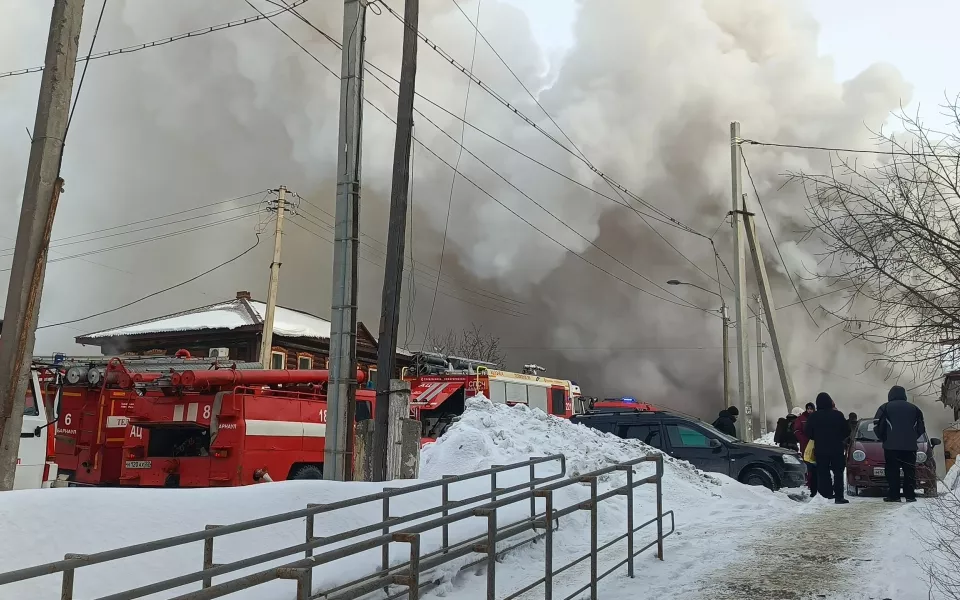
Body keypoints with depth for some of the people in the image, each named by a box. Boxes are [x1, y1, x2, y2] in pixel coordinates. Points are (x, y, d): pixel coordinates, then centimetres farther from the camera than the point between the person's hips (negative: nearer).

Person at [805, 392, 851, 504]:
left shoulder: (813, 417, -5)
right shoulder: (838, 415, -6)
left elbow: (808, 433, 0)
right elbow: (847, 431, 0)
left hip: (820, 450, 1)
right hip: (837, 449, -1)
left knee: (823, 473, 5)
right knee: (838, 473, 5)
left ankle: (826, 495, 2)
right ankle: (839, 496, 0)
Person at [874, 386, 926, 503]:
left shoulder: (885, 408, 1)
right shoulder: (914, 408, 12)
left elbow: (877, 426, -4)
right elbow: (921, 428, 13)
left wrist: (884, 439, 12)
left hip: (891, 445, -3)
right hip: (910, 446, 3)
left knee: (892, 471, -2)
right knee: (910, 471, 7)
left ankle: (893, 495, -6)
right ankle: (910, 495, 4)